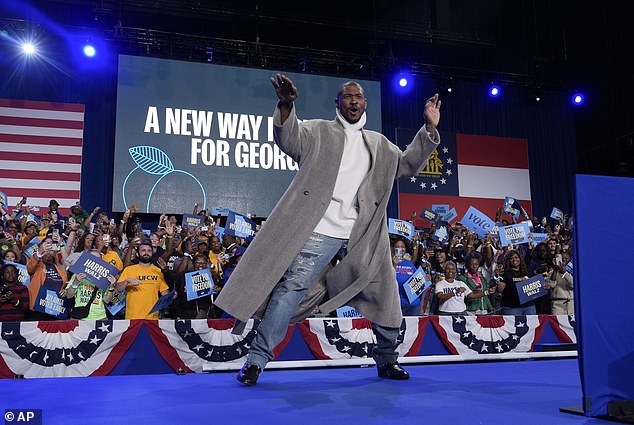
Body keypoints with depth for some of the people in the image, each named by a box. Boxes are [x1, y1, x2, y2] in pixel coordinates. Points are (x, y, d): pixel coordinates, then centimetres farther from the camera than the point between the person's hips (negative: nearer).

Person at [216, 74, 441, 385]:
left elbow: (408, 164, 22)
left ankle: (386, 361, 26)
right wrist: (286, 106, -27)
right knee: (291, 288, -10)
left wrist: (429, 130, 10)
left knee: (384, 296, 8)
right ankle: (257, 358, -2)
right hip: (320, 231, -4)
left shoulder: (378, 144, 23)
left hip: (363, 237, 5)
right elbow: (289, 140, -8)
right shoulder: (318, 131, 10)